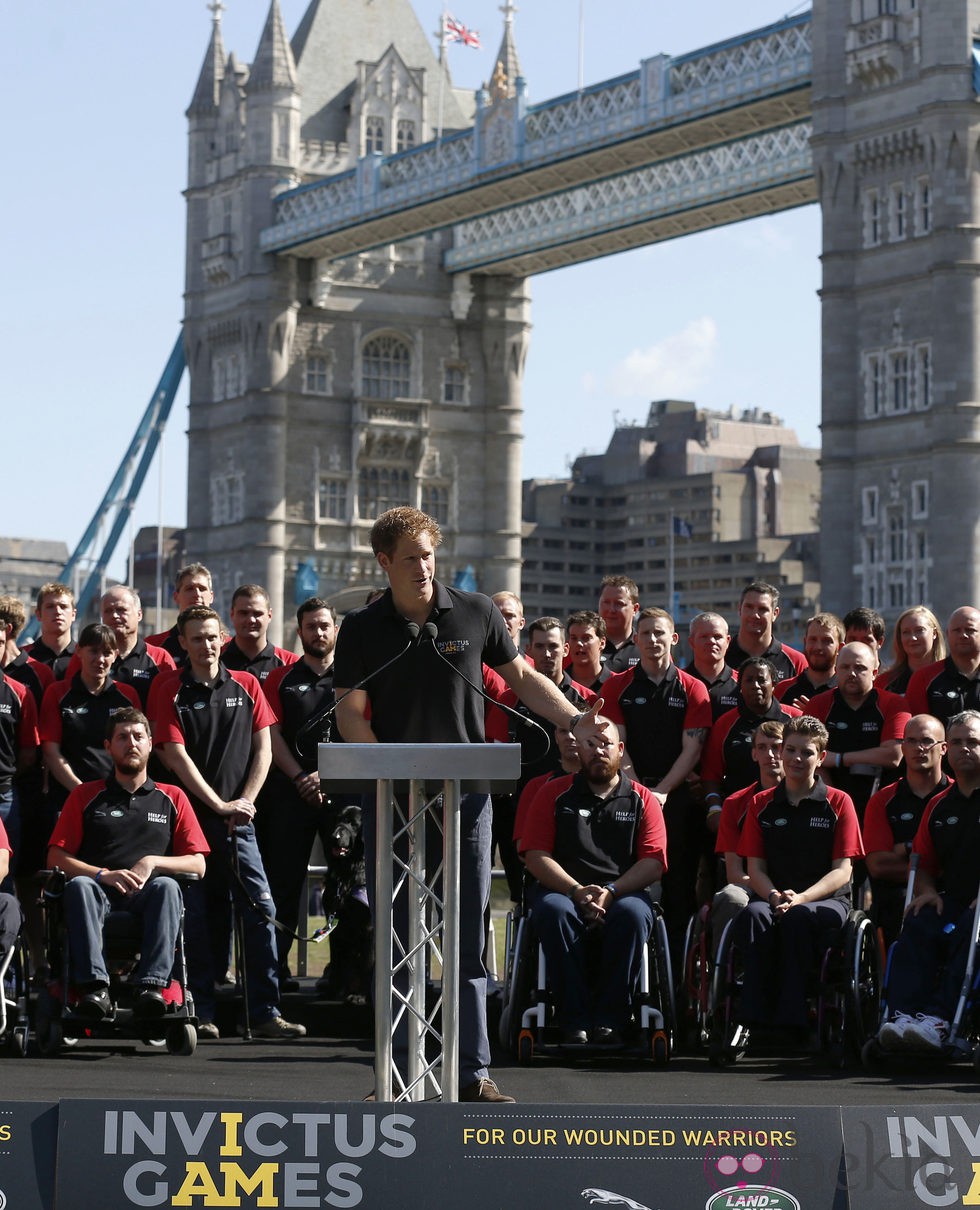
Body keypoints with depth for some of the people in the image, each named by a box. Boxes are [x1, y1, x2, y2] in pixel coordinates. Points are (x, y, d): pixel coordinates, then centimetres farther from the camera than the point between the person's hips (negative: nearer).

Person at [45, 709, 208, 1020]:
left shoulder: (172, 798, 20)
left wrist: (152, 862, -6)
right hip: (99, 896, 0)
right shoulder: (85, 796, 18)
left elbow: (198, 865, 13)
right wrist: (104, 875, -9)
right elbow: (56, 858, 8)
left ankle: (151, 984, -47)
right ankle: (94, 985, -46)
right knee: (79, 886, -34)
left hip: (146, 901, 0)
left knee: (167, 886, -34)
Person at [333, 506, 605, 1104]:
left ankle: (473, 1070, 5)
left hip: (466, 791, 0)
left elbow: (521, 676, 14)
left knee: (469, 935, 1)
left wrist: (575, 719, -1)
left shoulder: (477, 613, 4)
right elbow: (351, 712, 1)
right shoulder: (362, 629, 3)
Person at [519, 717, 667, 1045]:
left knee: (633, 913, -35)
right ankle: (575, 1021, -33)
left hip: (624, 892, 0)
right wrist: (577, 891, -14)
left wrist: (610, 892, -14)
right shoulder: (554, 794, 12)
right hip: (565, 890, 0)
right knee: (553, 910, -35)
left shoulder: (641, 799, 12)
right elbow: (536, 856, 2)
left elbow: (654, 863, 2)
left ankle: (609, 1020, -29)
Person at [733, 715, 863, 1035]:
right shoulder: (762, 804, 15)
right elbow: (755, 868, 9)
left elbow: (842, 870, -1)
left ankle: (791, 1019, -38)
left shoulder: (838, 802, 6)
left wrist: (800, 898, -18)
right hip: (773, 897, 2)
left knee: (798, 917, -38)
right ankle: (753, 1018, -40)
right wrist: (774, 897, -14)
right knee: (753, 916, -35)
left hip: (827, 900, -2)